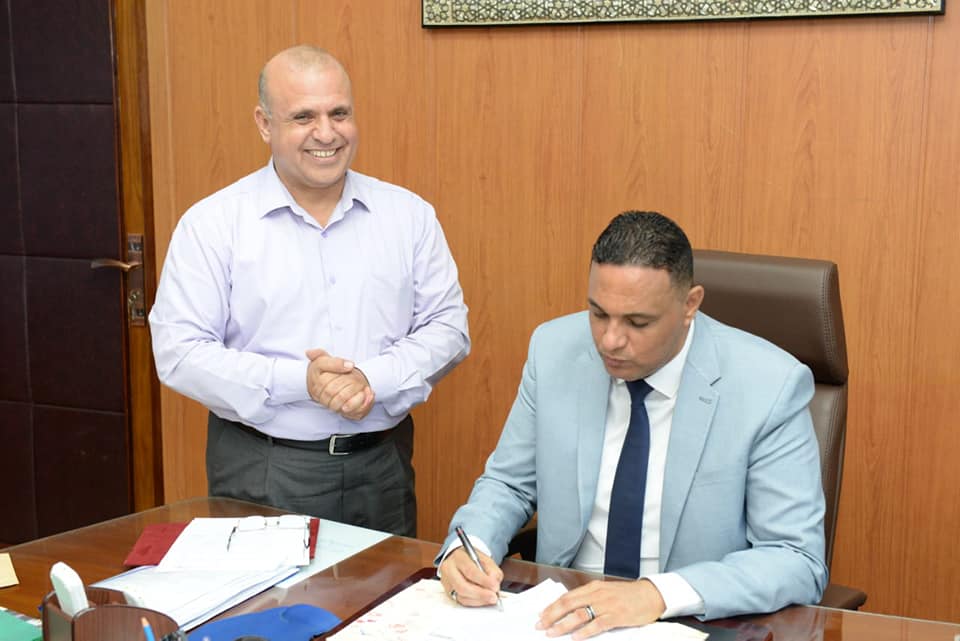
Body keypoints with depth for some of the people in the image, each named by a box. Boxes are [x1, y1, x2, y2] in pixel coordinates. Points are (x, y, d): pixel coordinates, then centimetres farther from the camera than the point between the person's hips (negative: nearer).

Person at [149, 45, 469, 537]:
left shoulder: (408, 214, 4)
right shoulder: (212, 223, -5)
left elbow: (447, 326, 3)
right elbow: (179, 351, -10)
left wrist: (375, 379, -16)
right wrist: (299, 381, -20)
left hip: (382, 465, 3)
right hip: (261, 474, -2)